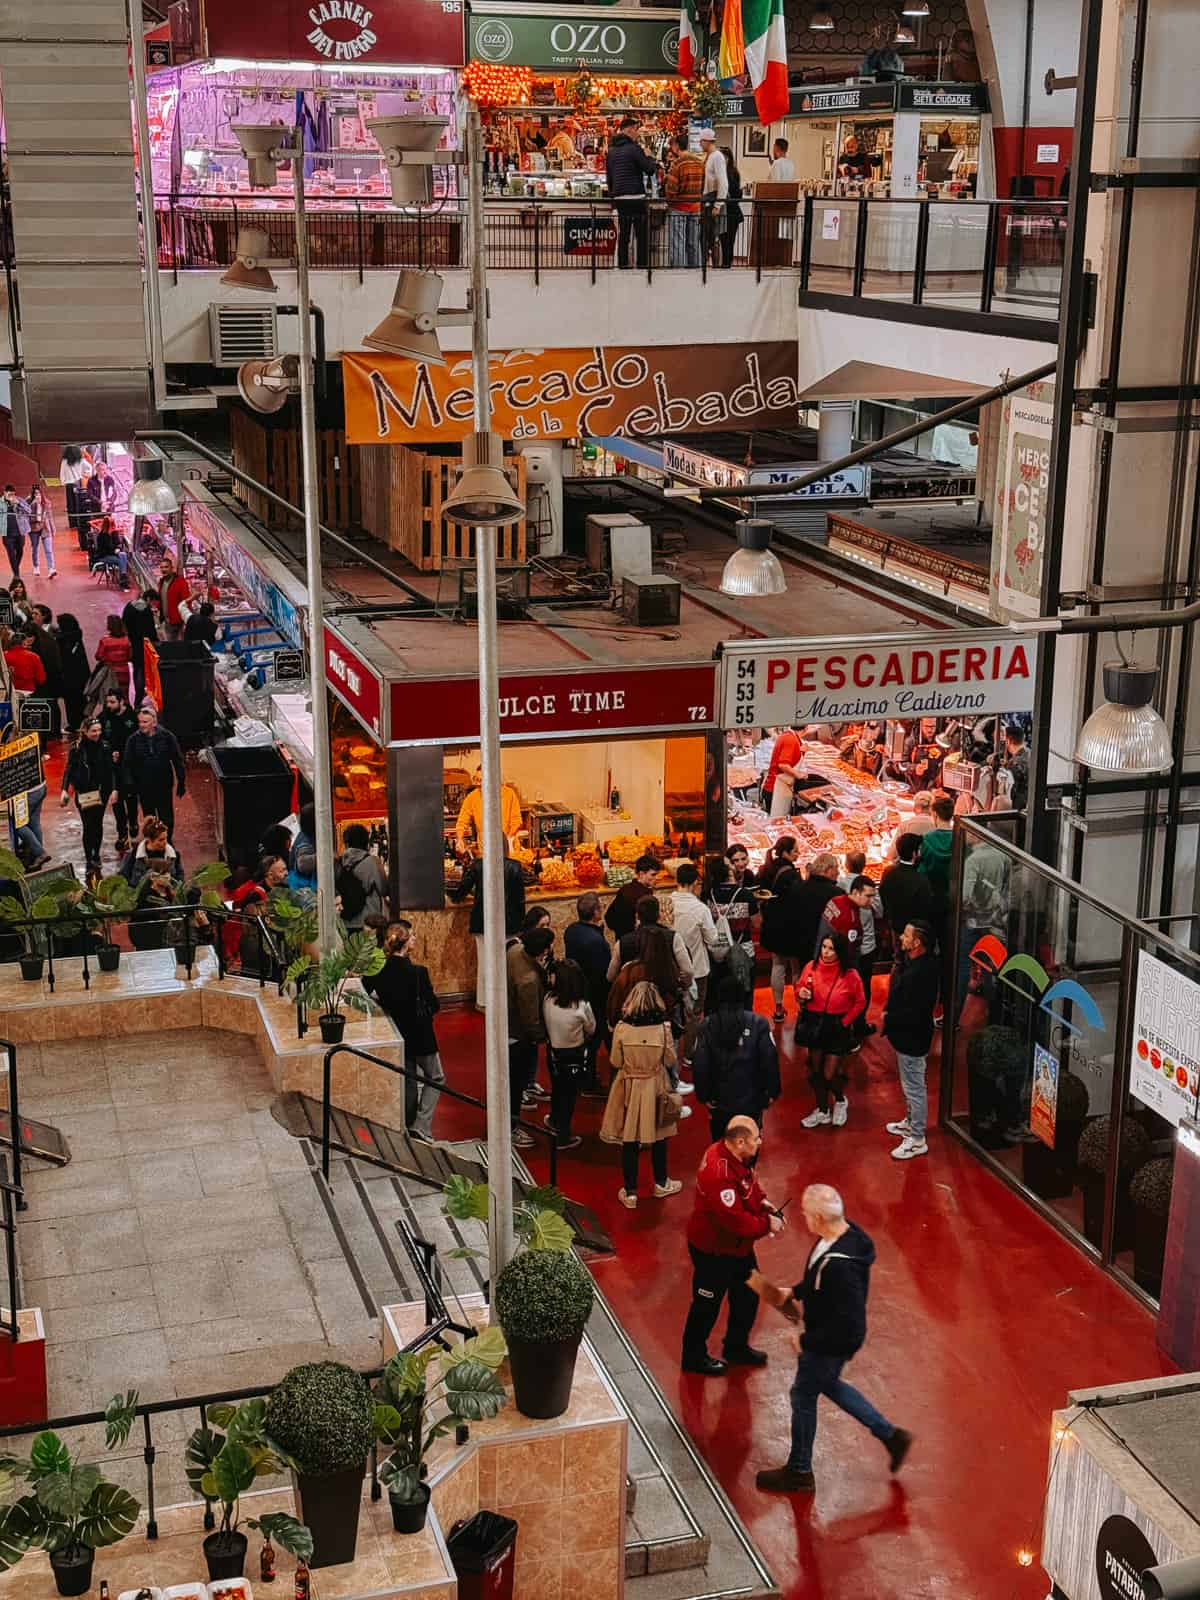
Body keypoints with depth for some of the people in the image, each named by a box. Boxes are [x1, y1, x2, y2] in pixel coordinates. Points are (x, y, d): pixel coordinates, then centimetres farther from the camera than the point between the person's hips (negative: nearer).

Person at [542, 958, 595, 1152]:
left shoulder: (548, 1000, -18)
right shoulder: (582, 1007, -25)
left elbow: (546, 1023, -2)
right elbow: (591, 1029, -7)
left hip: (553, 1052, 3)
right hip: (574, 1056, -3)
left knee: (556, 1088, 26)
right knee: (569, 1094, 12)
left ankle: (555, 1121, 48)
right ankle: (563, 1137, 24)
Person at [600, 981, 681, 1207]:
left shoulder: (621, 1028, -15)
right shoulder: (663, 1028, -16)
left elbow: (615, 1062, -5)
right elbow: (670, 1061, -6)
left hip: (629, 1089, 0)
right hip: (656, 1089, 0)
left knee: (629, 1140, 11)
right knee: (659, 1137, 20)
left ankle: (630, 1193, 17)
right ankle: (661, 1184, 36)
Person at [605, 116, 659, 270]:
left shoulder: (611, 150, 12)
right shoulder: (634, 148, -9)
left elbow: (608, 175, 18)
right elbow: (650, 170, -8)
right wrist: (651, 159, 13)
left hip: (619, 198, 7)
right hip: (635, 197, -7)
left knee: (622, 236, 9)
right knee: (641, 236, -2)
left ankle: (621, 265, 8)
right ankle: (642, 265, -6)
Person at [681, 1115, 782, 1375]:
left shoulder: (734, 1156, -8)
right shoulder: (720, 1174, -37)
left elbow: (748, 1183, 13)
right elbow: (736, 1221, -34)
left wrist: (761, 1201, -6)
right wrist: (767, 1225, -20)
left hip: (737, 1245, 9)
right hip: (713, 1251, -9)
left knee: (748, 1294, 23)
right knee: (707, 1304, 11)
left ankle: (737, 1348, 44)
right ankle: (694, 1357, 33)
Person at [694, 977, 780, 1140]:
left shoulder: (707, 1026, -8)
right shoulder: (758, 1023, -12)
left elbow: (699, 1064, -11)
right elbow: (770, 1060, -12)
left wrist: (704, 1095, -1)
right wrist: (772, 1092, -1)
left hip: (719, 1101, 1)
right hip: (751, 1099, -1)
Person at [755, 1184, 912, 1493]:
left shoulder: (840, 1265, -39)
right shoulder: (846, 1232, -10)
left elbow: (847, 1325, -32)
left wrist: (806, 1341, -21)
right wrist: (797, 1291, 8)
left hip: (833, 1344, -9)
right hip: (829, 1336, 9)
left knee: (803, 1396, 13)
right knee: (828, 1385, 30)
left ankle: (799, 1472, 36)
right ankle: (890, 1435, 37)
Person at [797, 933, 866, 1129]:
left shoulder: (850, 975, -15)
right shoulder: (811, 968, -7)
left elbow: (860, 1002, -3)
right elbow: (799, 990, 9)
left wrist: (845, 1021, -7)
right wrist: (801, 994, -14)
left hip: (837, 1027, -4)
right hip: (814, 1024, 4)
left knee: (830, 1075, -3)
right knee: (815, 1070, 13)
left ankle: (840, 1100, 30)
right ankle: (822, 1111, 32)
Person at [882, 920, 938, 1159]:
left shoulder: (922, 972, -30)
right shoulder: (910, 961, 1)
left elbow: (914, 1013, -30)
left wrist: (889, 1018, -19)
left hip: (913, 1039, -10)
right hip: (905, 1035, 10)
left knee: (914, 1087, 2)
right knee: (909, 1085, 27)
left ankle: (917, 1140, 13)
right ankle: (910, 1122, 45)